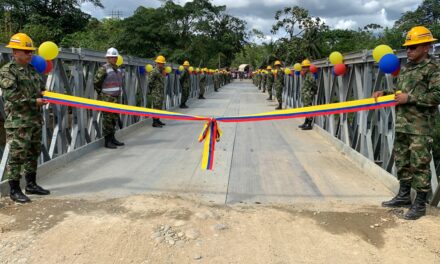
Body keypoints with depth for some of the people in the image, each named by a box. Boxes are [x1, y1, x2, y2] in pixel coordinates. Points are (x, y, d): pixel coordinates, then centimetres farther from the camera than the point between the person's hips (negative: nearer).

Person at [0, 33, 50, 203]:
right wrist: (34, 101, -18)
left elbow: (41, 86, 24)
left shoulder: (32, 69, 14)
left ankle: (31, 184, 26)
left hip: (35, 119, 8)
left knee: (33, 153, 13)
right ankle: (14, 190, 5)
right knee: (17, 154, -4)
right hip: (18, 121, -8)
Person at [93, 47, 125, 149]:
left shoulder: (118, 69, 15)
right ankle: (107, 141, -1)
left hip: (116, 98, 8)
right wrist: (101, 93, -5)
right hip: (107, 98, -8)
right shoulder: (103, 69, -10)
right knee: (107, 119, -6)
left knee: (115, 118, 13)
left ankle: (112, 138, 23)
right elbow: (96, 82, -11)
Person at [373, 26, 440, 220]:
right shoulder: (406, 68, 17)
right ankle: (404, 196, 29)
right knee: (402, 161, 15)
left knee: (419, 164, -3)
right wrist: (385, 93, 8)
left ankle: (420, 204, 7)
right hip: (402, 125, 8)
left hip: (420, 127, -8)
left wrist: (410, 98, -18)